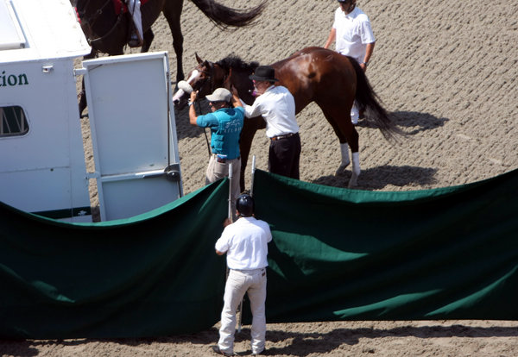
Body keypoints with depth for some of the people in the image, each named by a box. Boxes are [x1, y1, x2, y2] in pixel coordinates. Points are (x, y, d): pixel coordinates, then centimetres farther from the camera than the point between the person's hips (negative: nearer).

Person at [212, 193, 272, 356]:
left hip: (238, 275, -3)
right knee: (259, 311, 15)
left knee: (229, 311, 11)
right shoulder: (263, 227, -6)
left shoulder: (231, 230, -15)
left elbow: (219, 251, -2)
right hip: (259, 274, 3)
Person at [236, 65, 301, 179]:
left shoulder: (262, 101, -14)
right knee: (293, 178, 18)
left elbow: (249, 113, 6)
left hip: (281, 144, -7)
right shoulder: (284, 91, 4)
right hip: (295, 139, 7)